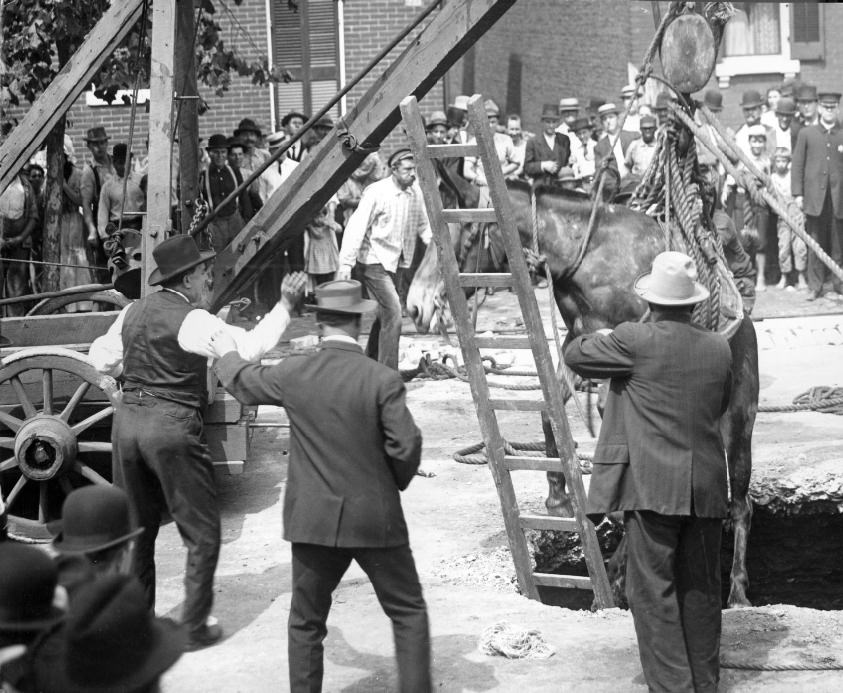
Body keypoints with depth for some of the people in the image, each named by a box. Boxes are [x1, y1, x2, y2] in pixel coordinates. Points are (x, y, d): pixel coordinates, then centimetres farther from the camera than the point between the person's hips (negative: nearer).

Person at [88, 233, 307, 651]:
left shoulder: (133, 312, 10)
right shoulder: (191, 320, -12)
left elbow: (102, 359, 19)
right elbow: (251, 347, -20)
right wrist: (284, 305, -14)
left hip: (127, 420, 7)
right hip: (172, 427, -7)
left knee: (136, 529, 17)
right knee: (202, 532, 7)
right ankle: (194, 627, 10)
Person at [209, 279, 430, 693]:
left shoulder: (293, 374, -3)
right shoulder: (383, 380, -12)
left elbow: (243, 383, 16)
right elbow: (406, 446, -15)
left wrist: (226, 355, 37)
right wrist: (395, 484, 6)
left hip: (314, 519, 2)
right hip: (375, 518, -2)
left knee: (306, 621, 15)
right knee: (409, 612, 10)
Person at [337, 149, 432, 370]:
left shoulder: (415, 193, 3)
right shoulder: (377, 192, -17)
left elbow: (423, 225, 13)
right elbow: (356, 227, -20)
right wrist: (346, 263, -26)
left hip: (394, 262, 8)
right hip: (373, 262, -8)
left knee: (385, 314, 15)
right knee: (393, 313, -15)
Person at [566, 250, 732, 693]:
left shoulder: (634, 341, -11)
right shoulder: (719, 349, 5)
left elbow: (575, 356, 1)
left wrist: (599, 338, 20)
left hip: (652, 485, -5)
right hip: (706, 487, 5)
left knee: (653, 587, 0)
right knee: (701, 588, 14)